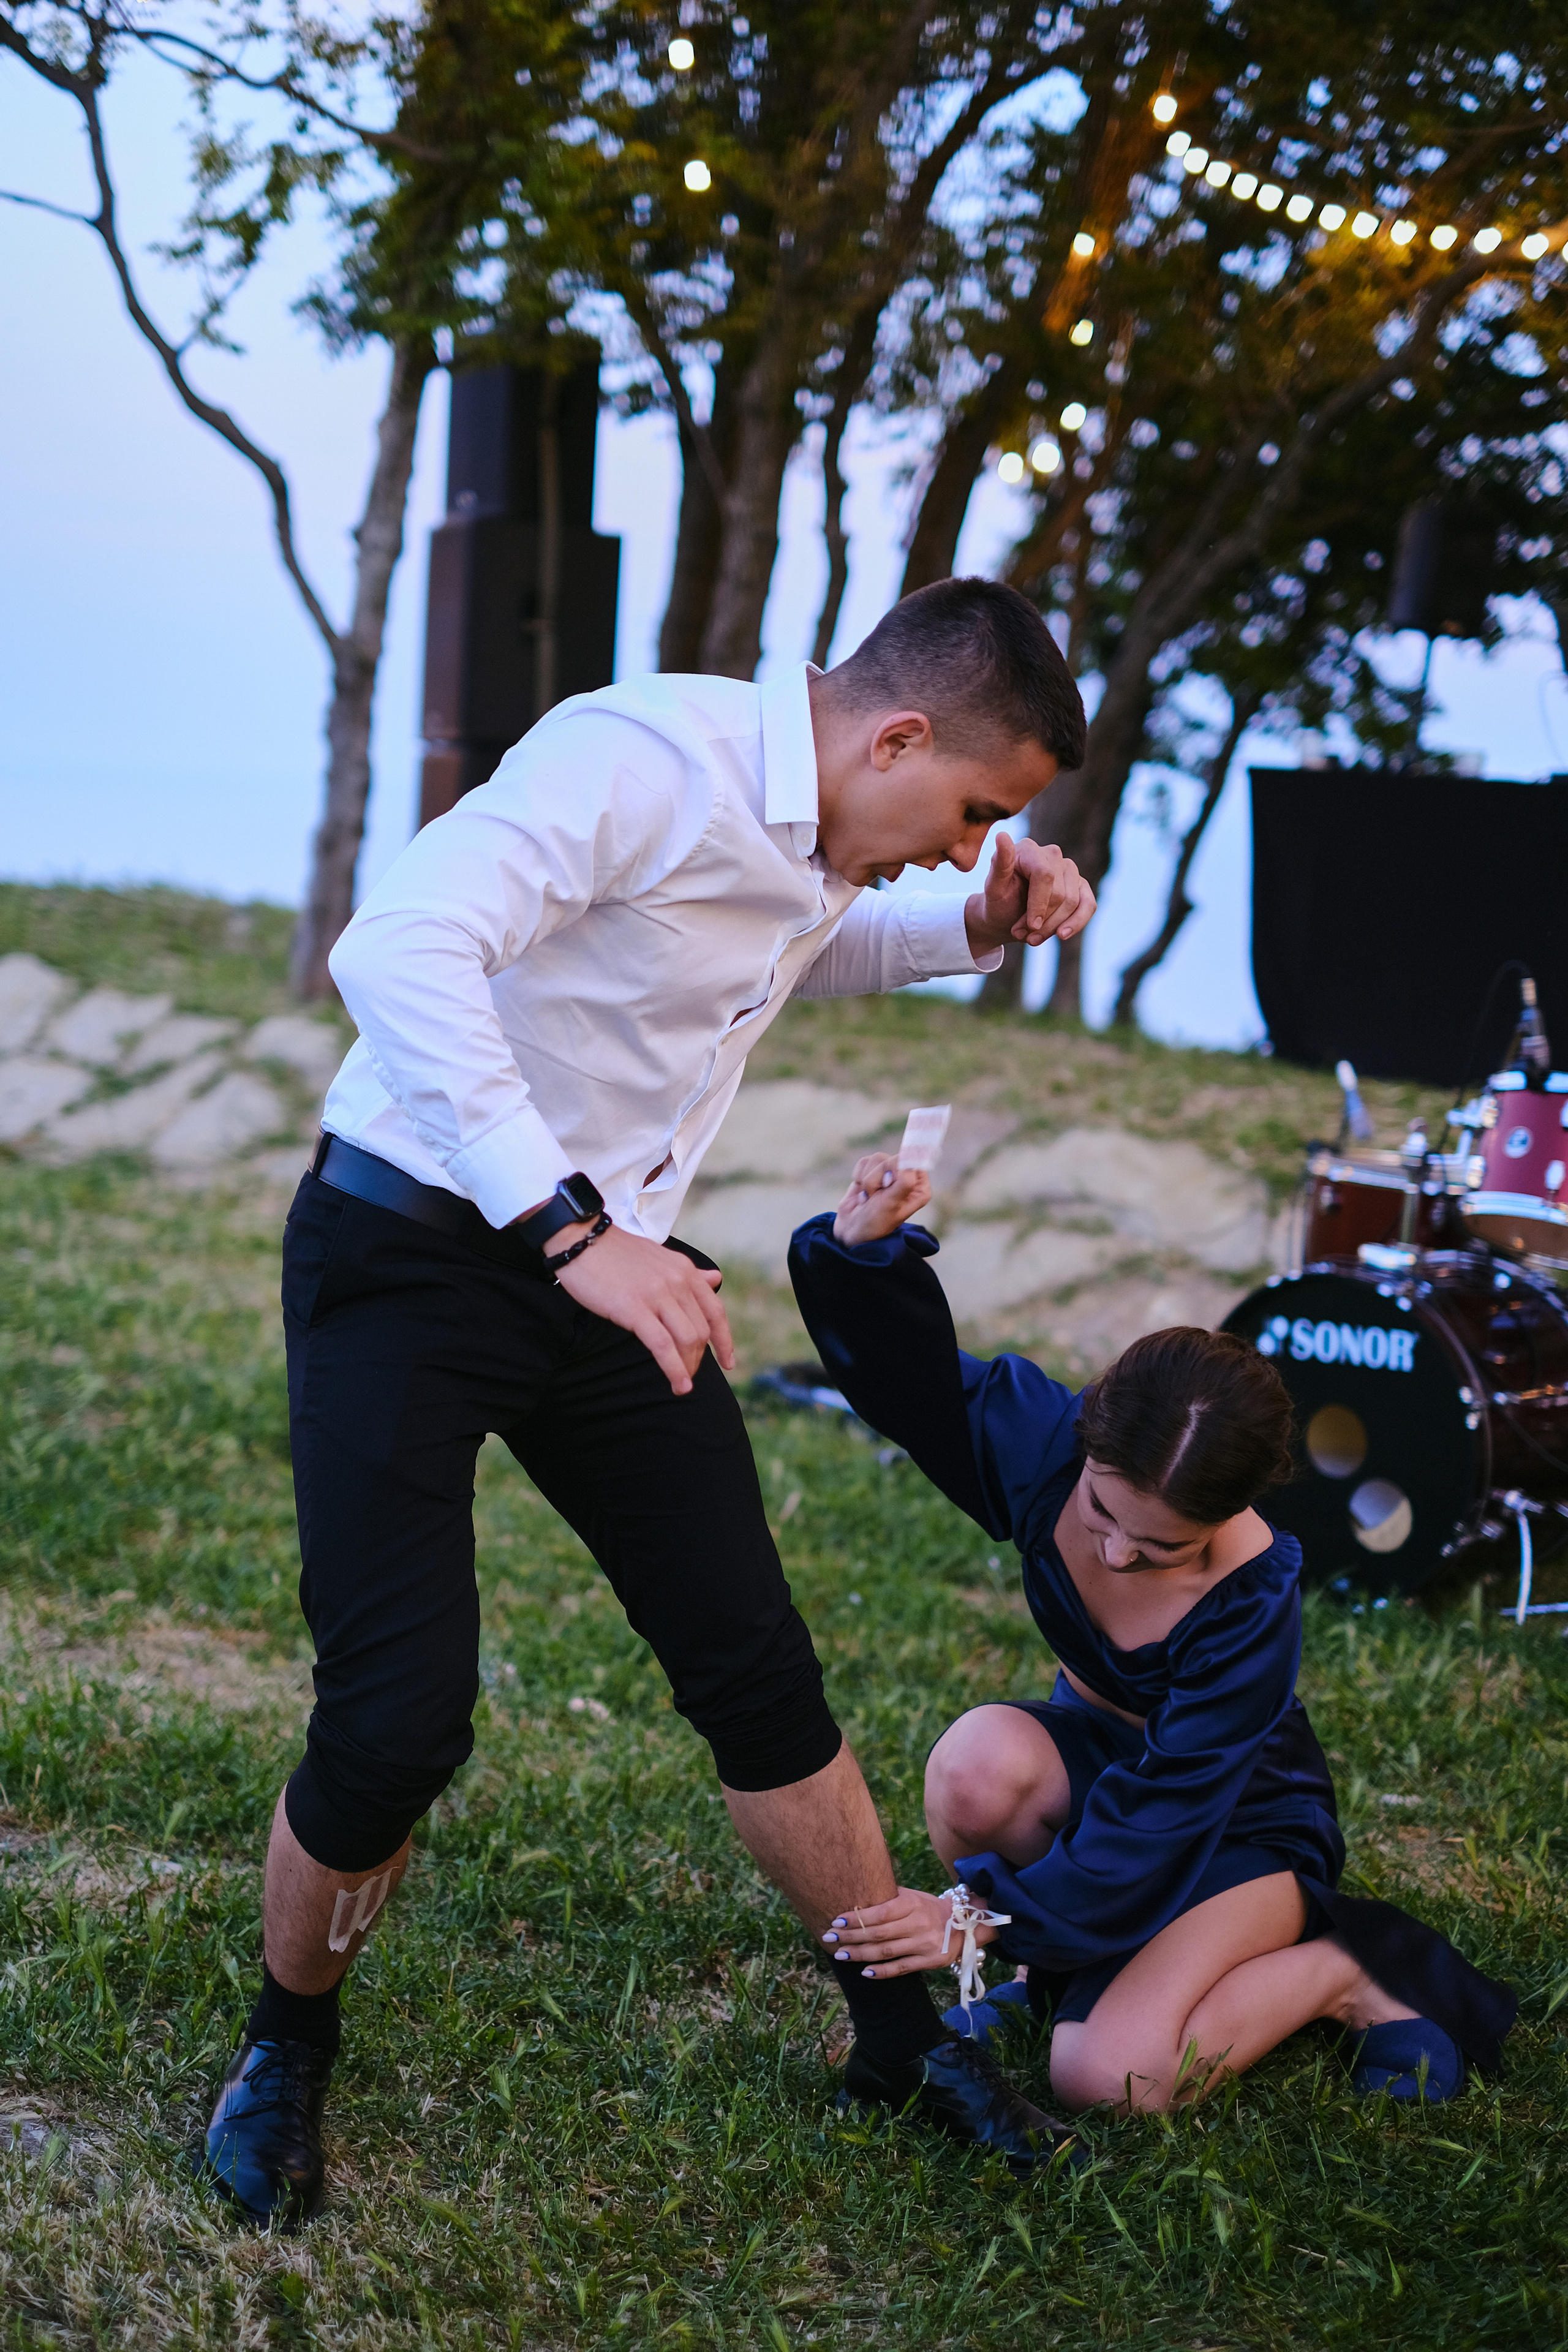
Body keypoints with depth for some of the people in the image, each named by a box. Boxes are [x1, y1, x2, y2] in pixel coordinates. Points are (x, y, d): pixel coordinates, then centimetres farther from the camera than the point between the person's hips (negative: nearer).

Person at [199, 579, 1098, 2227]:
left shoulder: (824, 842, 5)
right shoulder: (643, 760, -23)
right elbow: (398, 948, -36)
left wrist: (972, 933, 10)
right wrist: (570, 1230, -40)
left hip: (609, 1270, 8)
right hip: (415, 1250, -7)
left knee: (759, 1669, 6)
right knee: (398, 1721, -13)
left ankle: (903, 2031, 23)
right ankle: (286, 2045, 14)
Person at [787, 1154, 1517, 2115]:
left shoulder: (1253, 1604, -34)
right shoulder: (1041, 1439, -24)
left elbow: (1163, 1816, -32)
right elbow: (906, 1367, -13)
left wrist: (984, 1919, -36)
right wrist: (867, 1243, -34)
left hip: (1241, 1819, -4)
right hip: (1095, 1749, 5)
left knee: (1109, 2078, -26)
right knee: (980, 1760, -34)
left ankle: (1345, 1972, -1)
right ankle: (1052, 1968, -3)